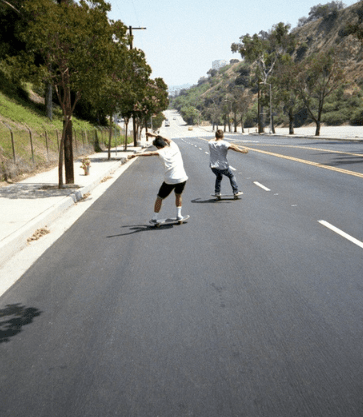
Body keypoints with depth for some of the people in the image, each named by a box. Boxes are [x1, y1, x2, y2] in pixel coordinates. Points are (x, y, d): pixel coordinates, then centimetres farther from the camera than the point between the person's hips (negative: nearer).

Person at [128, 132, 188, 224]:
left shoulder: (161, 152, -3)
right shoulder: (174, 147, 9)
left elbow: (151, 153, -22)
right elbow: (166, 139, 28)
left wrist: (136, 154, -30)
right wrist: (155, 135, 36)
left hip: (170, 180, -4)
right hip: (182, 178, 4)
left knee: (159, 198, 14)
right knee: (178, 195, 30)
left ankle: (154, 219, 18)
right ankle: (179, 215, 28)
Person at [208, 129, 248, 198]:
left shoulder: (211, 143, 1)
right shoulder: (223, 143, -17)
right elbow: (232, 147, -32)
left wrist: (216, 138, 45)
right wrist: (242, 151, -37)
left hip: (213, 166, 5)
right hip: (223, 166, -5)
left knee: (219, 177, 31)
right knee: (232, 176, 17)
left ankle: (217, 192, 28)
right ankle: (236, 192, 15)